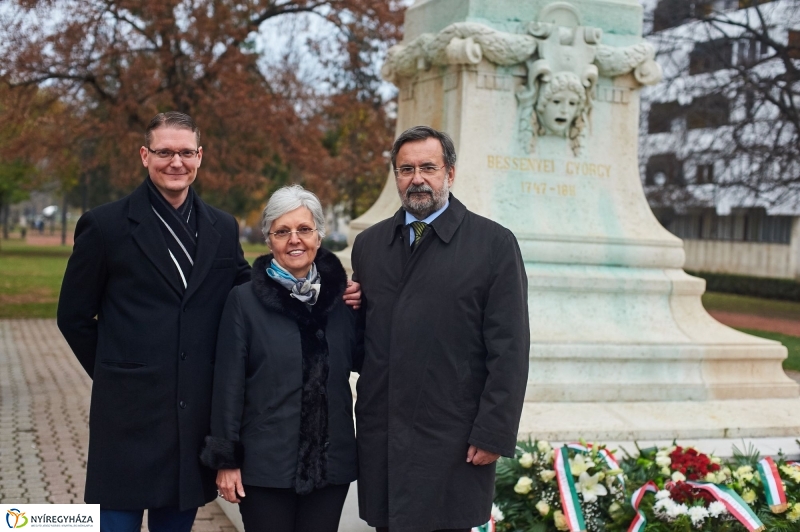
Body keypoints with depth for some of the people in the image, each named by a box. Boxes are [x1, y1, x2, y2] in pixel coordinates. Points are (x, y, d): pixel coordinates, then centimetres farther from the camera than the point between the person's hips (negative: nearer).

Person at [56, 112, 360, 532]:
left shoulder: (223, 228, 9)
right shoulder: (105, 226, -2)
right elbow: (74, 316, 4)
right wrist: (115, 372, 5)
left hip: (197, 416, 4)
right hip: (129, 414, -3)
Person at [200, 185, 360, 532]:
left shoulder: (341, 295, 4)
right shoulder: (245, 300, -4)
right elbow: (228, 385, -4)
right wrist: (226, 459, -5)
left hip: (330, 463, 3)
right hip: (266, 465, -3)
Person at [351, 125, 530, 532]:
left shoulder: (494, 244, -3)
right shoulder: (368, 244, 11)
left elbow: (509, 350, -7)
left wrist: (493, 434, -11)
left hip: (453, 444, -4)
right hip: (380, 438, 4)